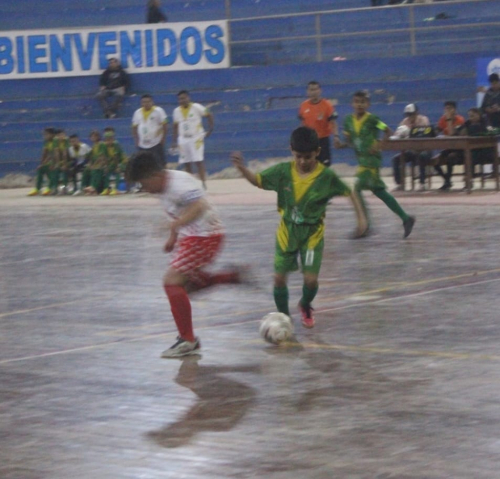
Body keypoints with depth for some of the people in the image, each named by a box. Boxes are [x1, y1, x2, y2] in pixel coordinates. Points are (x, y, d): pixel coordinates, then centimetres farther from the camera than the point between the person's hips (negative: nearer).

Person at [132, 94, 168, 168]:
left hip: (156, 144, -4)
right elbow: (134, 128, 14)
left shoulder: (158, 111, -6)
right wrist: (136, 141, 7)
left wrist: (163, 140, -11)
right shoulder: (138, 113, 7)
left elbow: (165, 126, -6)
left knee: (160, 165, -4)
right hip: (142, 145, 5)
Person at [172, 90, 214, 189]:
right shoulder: (177, 111, 6)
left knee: (198, 161, -12)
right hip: (183, 140, 5)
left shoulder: (196, 107, -8)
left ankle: (203, 183, -10)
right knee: (186, 163, 4)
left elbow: (209, 115, -2)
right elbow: (176, 126, 15)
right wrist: (174, 141, 11)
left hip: (196, 138, -5)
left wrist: (210, 129, -9)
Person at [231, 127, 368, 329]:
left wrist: (361, 218, -7)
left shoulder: (326, 176, -15)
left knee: (310, 279, -7)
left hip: (312, 233, -2)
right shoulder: (283, 171, -10)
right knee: (279, 277, -1)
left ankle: (305, 307, 27)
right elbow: (257, 180, -2)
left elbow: (349, 193, -3)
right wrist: (241, 168, -20)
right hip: (287, 231, 2)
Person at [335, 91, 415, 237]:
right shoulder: (348, 120, 5)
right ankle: (405, 218, 21)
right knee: (379, 191, 12)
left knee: (357, 189, -12)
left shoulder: (372, 119, -13)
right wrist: (341, 145, -7)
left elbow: (387, 131, -8)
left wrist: (379, 144, -20)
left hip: (372, 159, -8)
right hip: (361, 159, 8)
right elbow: (350, 141, 12)